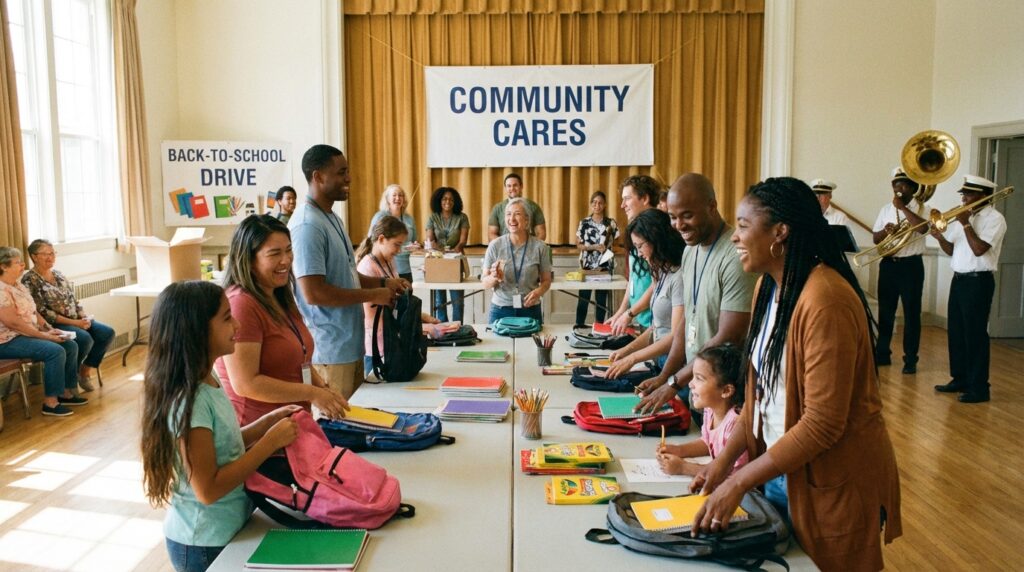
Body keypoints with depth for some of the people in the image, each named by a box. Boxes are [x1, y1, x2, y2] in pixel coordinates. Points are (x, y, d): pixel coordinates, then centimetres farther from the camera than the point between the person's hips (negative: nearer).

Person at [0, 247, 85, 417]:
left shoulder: (19, 285, 13)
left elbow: (33, 312, 17)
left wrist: (49, 329, 1)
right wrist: (43, 335, -21)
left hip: (28, 334, 10)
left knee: (71, 345, 0)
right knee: (55, 351, -26)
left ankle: (66, 392, 7)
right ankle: (50, 403, -19)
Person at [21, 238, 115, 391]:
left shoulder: (58, 274, 15)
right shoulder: (29, 280, -9)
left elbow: (73, 300, 16)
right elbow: (42, 312, -16)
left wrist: (83, 317, -5)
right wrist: (74, 322, -20)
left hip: (76, 320, 7)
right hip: (53, 325, -7)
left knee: (107, 332, -13)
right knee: (85, 338, -32)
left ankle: (85, 372, 1)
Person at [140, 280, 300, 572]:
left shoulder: (207, 381, -1)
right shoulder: (189, 401, -27)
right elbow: (208, 489, -25)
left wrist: (269, 421, -2)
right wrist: (271, 442, -23)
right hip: (204, 545, -8)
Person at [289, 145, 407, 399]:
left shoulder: (332, 218, 12)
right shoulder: (308, 225, -19)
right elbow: (314, 292, -24)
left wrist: (382, 282, 6)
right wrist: (372, 295, -15)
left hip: (350, 343, 9)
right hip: (329, 350, -9)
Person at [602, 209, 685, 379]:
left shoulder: (678, 277, -16)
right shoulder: (662, 273, 11)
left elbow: (677, 337, -18)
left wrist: (632, 359, -15)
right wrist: (627, 350, 5)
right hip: (660, 362, 7)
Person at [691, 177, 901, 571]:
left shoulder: (825, 301, -25)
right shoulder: (769, 287, 2)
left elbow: (823, 422, -27)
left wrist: (739, 482, -23)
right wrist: (724, 460, -2)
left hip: (832, 484, -7)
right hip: (778, 468, 8)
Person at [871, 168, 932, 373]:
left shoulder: (922, 208, -2)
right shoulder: (886, 209, 11)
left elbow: (923, 228, -24)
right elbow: (875, 238, 7)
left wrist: (902, 207, -17)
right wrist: (886, 230, -14)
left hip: (911, 265, -4)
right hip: (888, 264, 4)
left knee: (911, 313, 0)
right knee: (885, 311, 9)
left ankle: (910, 359, 8)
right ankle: (882, 353, 19)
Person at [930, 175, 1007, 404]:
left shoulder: (994, 218, -10)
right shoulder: (965, 217, 14)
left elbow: (979, 249, -22)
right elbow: (952, 250, 13)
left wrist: (965, 224, -17)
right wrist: (940, 237, -5)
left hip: (978, 281, -8)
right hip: (959, 279, 8)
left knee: (975, 334, -5)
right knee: (956, 332, 12)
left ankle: (979, 388, 1)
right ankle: (960, 379, 23)